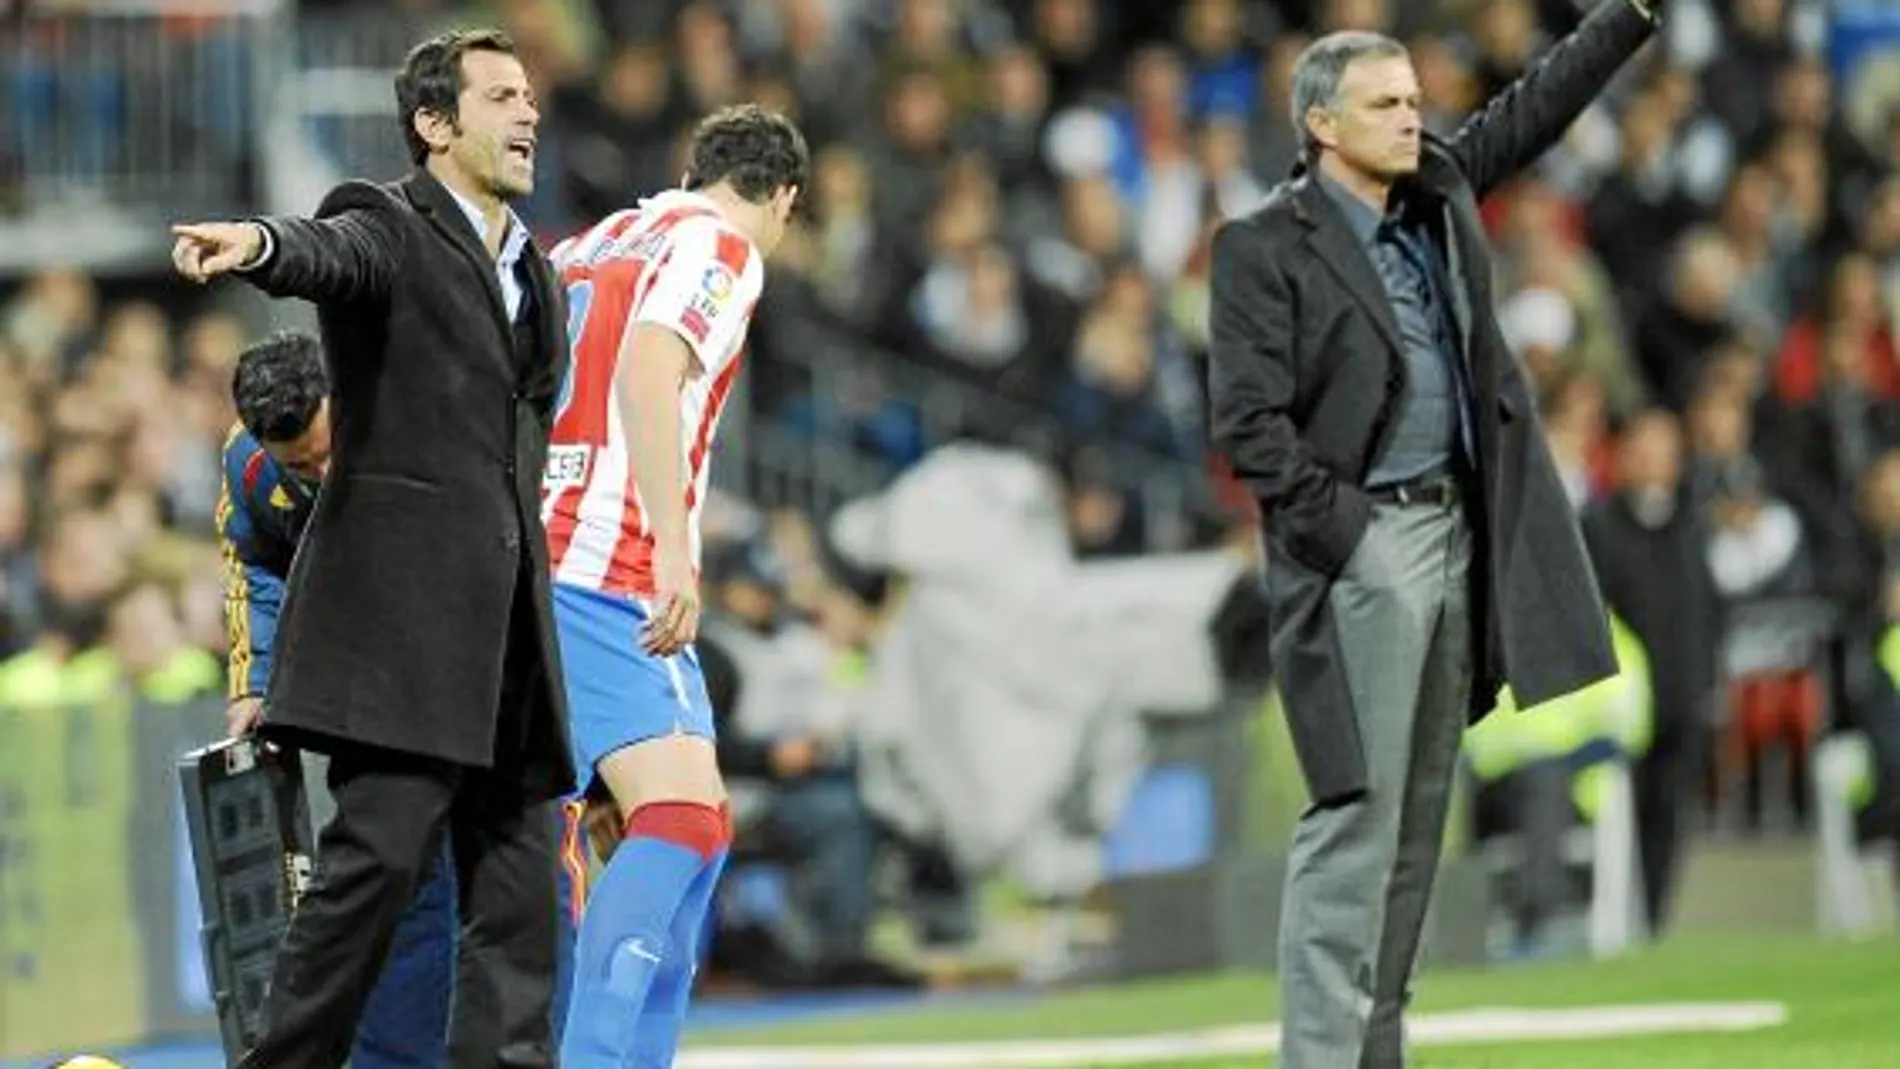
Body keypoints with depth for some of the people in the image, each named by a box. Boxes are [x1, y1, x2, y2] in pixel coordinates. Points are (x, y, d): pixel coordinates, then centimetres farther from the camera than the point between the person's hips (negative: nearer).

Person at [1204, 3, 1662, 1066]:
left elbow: (1535, 108, 18)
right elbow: (1248, 417, -13)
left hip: (1455, 530, 8)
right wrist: (1334, 536, -15)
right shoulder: (1267, 248, -9)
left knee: (1419, 817, 9)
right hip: (1359, 550, -8)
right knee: (1358, 813, -10)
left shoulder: (1439, 194, 12)